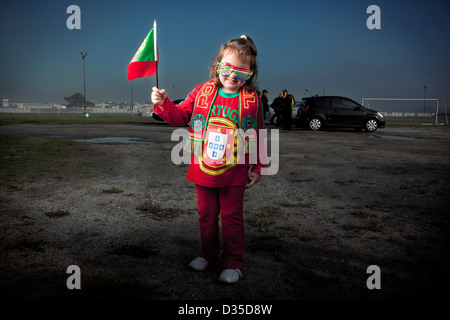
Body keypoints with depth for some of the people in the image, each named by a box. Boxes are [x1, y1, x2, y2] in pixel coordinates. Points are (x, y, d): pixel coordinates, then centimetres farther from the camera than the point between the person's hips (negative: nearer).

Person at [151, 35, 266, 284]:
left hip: (234, 173, -2)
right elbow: (179, 115, 6)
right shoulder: (202, 92, 0)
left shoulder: (252, 100, -3)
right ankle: (208, 254, 36)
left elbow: (258, 136, 1)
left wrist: (257, 168, 1)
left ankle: (233, 262, 22)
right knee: (206, 216, 16)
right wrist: (163, 104, -13)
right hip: (203, 170, 3)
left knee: (232, 218, 7)